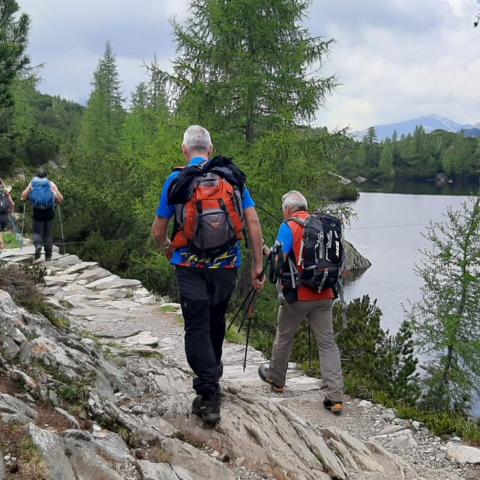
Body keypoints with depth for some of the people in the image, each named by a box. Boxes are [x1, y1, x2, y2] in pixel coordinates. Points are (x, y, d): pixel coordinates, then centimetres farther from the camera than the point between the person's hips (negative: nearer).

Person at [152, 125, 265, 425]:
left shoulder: (176, 180, -2)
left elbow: (158, 232, 3)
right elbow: (254, 223, -3)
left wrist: (167, 247, 26)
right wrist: (259, 265, 3)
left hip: (191, 266, -3)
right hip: (227, 264, 3)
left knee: (197, 328, 1)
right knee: (216, 323, 20)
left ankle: (209, 394, -6)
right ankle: (212, 376, 37)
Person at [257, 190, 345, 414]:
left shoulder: (289, 227, -6)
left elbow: (278, 259, -14)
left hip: (298, 294, -4)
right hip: (324, 294, 4)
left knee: (284, 336, 17)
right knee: (327, 343, 3)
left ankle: (276, 378, 36)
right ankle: (335, 396, -5)